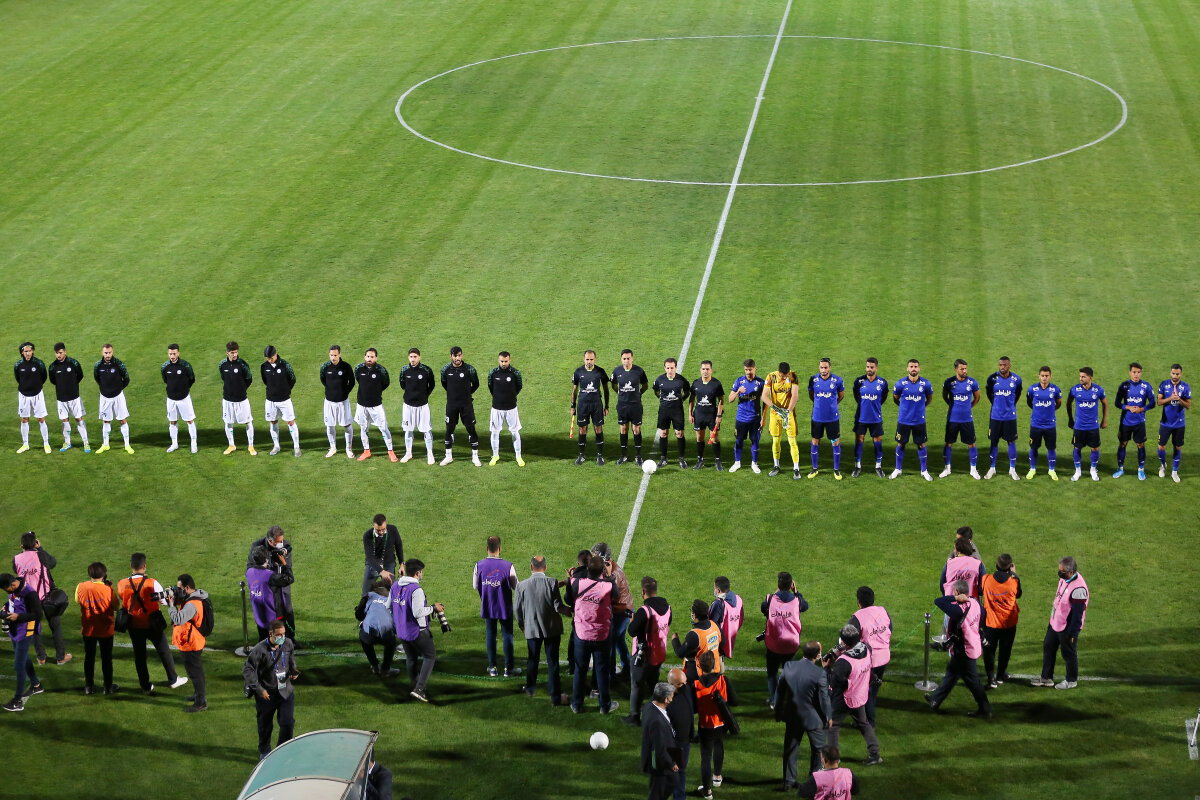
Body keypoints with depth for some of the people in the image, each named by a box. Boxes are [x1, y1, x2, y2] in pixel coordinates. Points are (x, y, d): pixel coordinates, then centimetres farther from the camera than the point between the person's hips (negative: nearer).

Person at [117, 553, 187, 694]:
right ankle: (173, 679, 28)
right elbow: (165, 600, -10)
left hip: (134, 625, 2)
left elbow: (123, 603, 3)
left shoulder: (122, 584, -10)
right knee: (164, 651, 16)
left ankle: (146, 686, 20)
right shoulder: (152, 583, -19)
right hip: (152, 624, -2)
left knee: (139, 656, 14)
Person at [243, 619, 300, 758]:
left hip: (285, 691, 3)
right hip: (266, 694, -3)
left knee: (288, 723, -4)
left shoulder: (288, 644, -4)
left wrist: (293, 671, 1)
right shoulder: (260, 650, -20)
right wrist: (259, 689, -19)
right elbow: (248, 669, -15)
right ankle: (264, 751, 37)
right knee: (265, 725, 14)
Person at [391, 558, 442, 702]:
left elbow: (389, 606, 13)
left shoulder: (395, 586, 4)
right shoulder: (416, 590, -23)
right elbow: (418, 612, -28)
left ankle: (413, 685, 37)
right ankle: (419, 689, -7)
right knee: (430, 657, 5)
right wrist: (433, 608, -14)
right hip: (417, 631, -7)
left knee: (411, 658, 23)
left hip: (401, 631, 7)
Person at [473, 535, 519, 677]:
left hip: (487, 606, 2)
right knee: (507, 636, 9)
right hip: (505, 607, -2)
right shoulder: (508, 566, -18)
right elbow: (516, 586, -7)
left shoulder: (479, 565, -9)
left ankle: (492, 667, 18)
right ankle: (508, 668, 15)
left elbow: (475, 586, 2)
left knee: (490, 635, 14)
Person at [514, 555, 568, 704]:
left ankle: (530, 689, 37)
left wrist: (522, 627, 16)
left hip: (532, 629, 2)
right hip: (552, 629, -2)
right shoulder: (552, 583, -15)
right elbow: (559, 607, -15)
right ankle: (556, 697, 8)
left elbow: (517, 609, -1)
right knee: (552, 662, 5)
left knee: (533, 660, 21)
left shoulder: (522, 585, -9)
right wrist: (571, 612, 5)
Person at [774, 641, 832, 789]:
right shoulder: (819, 673, -21)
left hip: (792, 716, 4)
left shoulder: (788, 666, -8)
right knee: (818, 749, 16)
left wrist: (778, 711, 14)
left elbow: (780, 691, 1)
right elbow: (824, 698, -14)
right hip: (813, 718, -4)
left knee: (790, 749, 15)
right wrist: (828, 717, 3)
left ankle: (789, 781, 20)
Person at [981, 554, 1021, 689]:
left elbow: (979, 592, 2)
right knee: (1005, 650, 20)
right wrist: (1014, 574, 8)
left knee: (989, 651, 8)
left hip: (990, 622, -1)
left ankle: (991, 679, -1)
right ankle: (1000, 676, 33)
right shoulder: (1014, 581, -18)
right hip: (1009, 622, 1)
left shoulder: (986, 579, -16)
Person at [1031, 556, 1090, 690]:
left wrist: (1072, 633, -21)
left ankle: (1071, 681, 31)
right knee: (1048, 648, 20)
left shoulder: (1078, 589, -32)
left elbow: (1077, 614, -26)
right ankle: (1046, 678, 35)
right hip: (1055, 623, 9)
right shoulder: (1064, 578, -5)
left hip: (1067, 628, -9)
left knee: (1069, 654, 10)